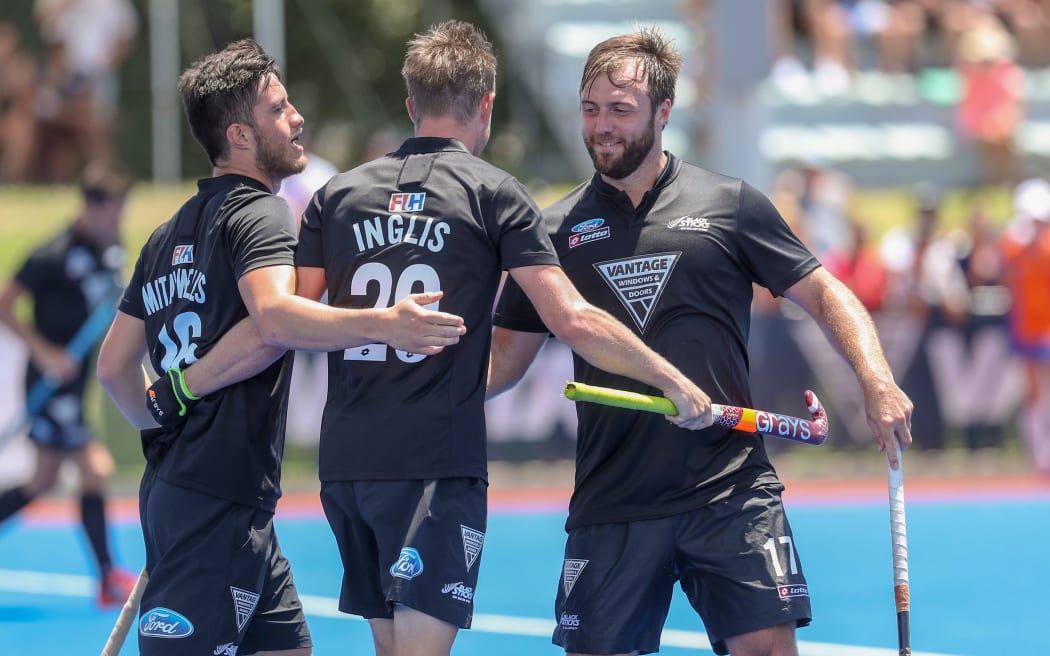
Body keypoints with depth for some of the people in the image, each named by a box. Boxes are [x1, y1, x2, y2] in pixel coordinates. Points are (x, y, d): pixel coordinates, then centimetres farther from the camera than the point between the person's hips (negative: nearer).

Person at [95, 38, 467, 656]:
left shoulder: (169, 235, 18)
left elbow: (115, 364, 20)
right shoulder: (262, 214, -10)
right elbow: (275, 317, -31)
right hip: (219, 504, -10)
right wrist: (381, 323, -43)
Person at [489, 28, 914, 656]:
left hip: (732, 492, -2)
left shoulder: (729, 204, 5)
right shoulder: (558, 229, 9)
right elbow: (507, 356, 13)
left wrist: (877, 380, -8)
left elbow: (824, 294, 8)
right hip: (611, 504, 2)